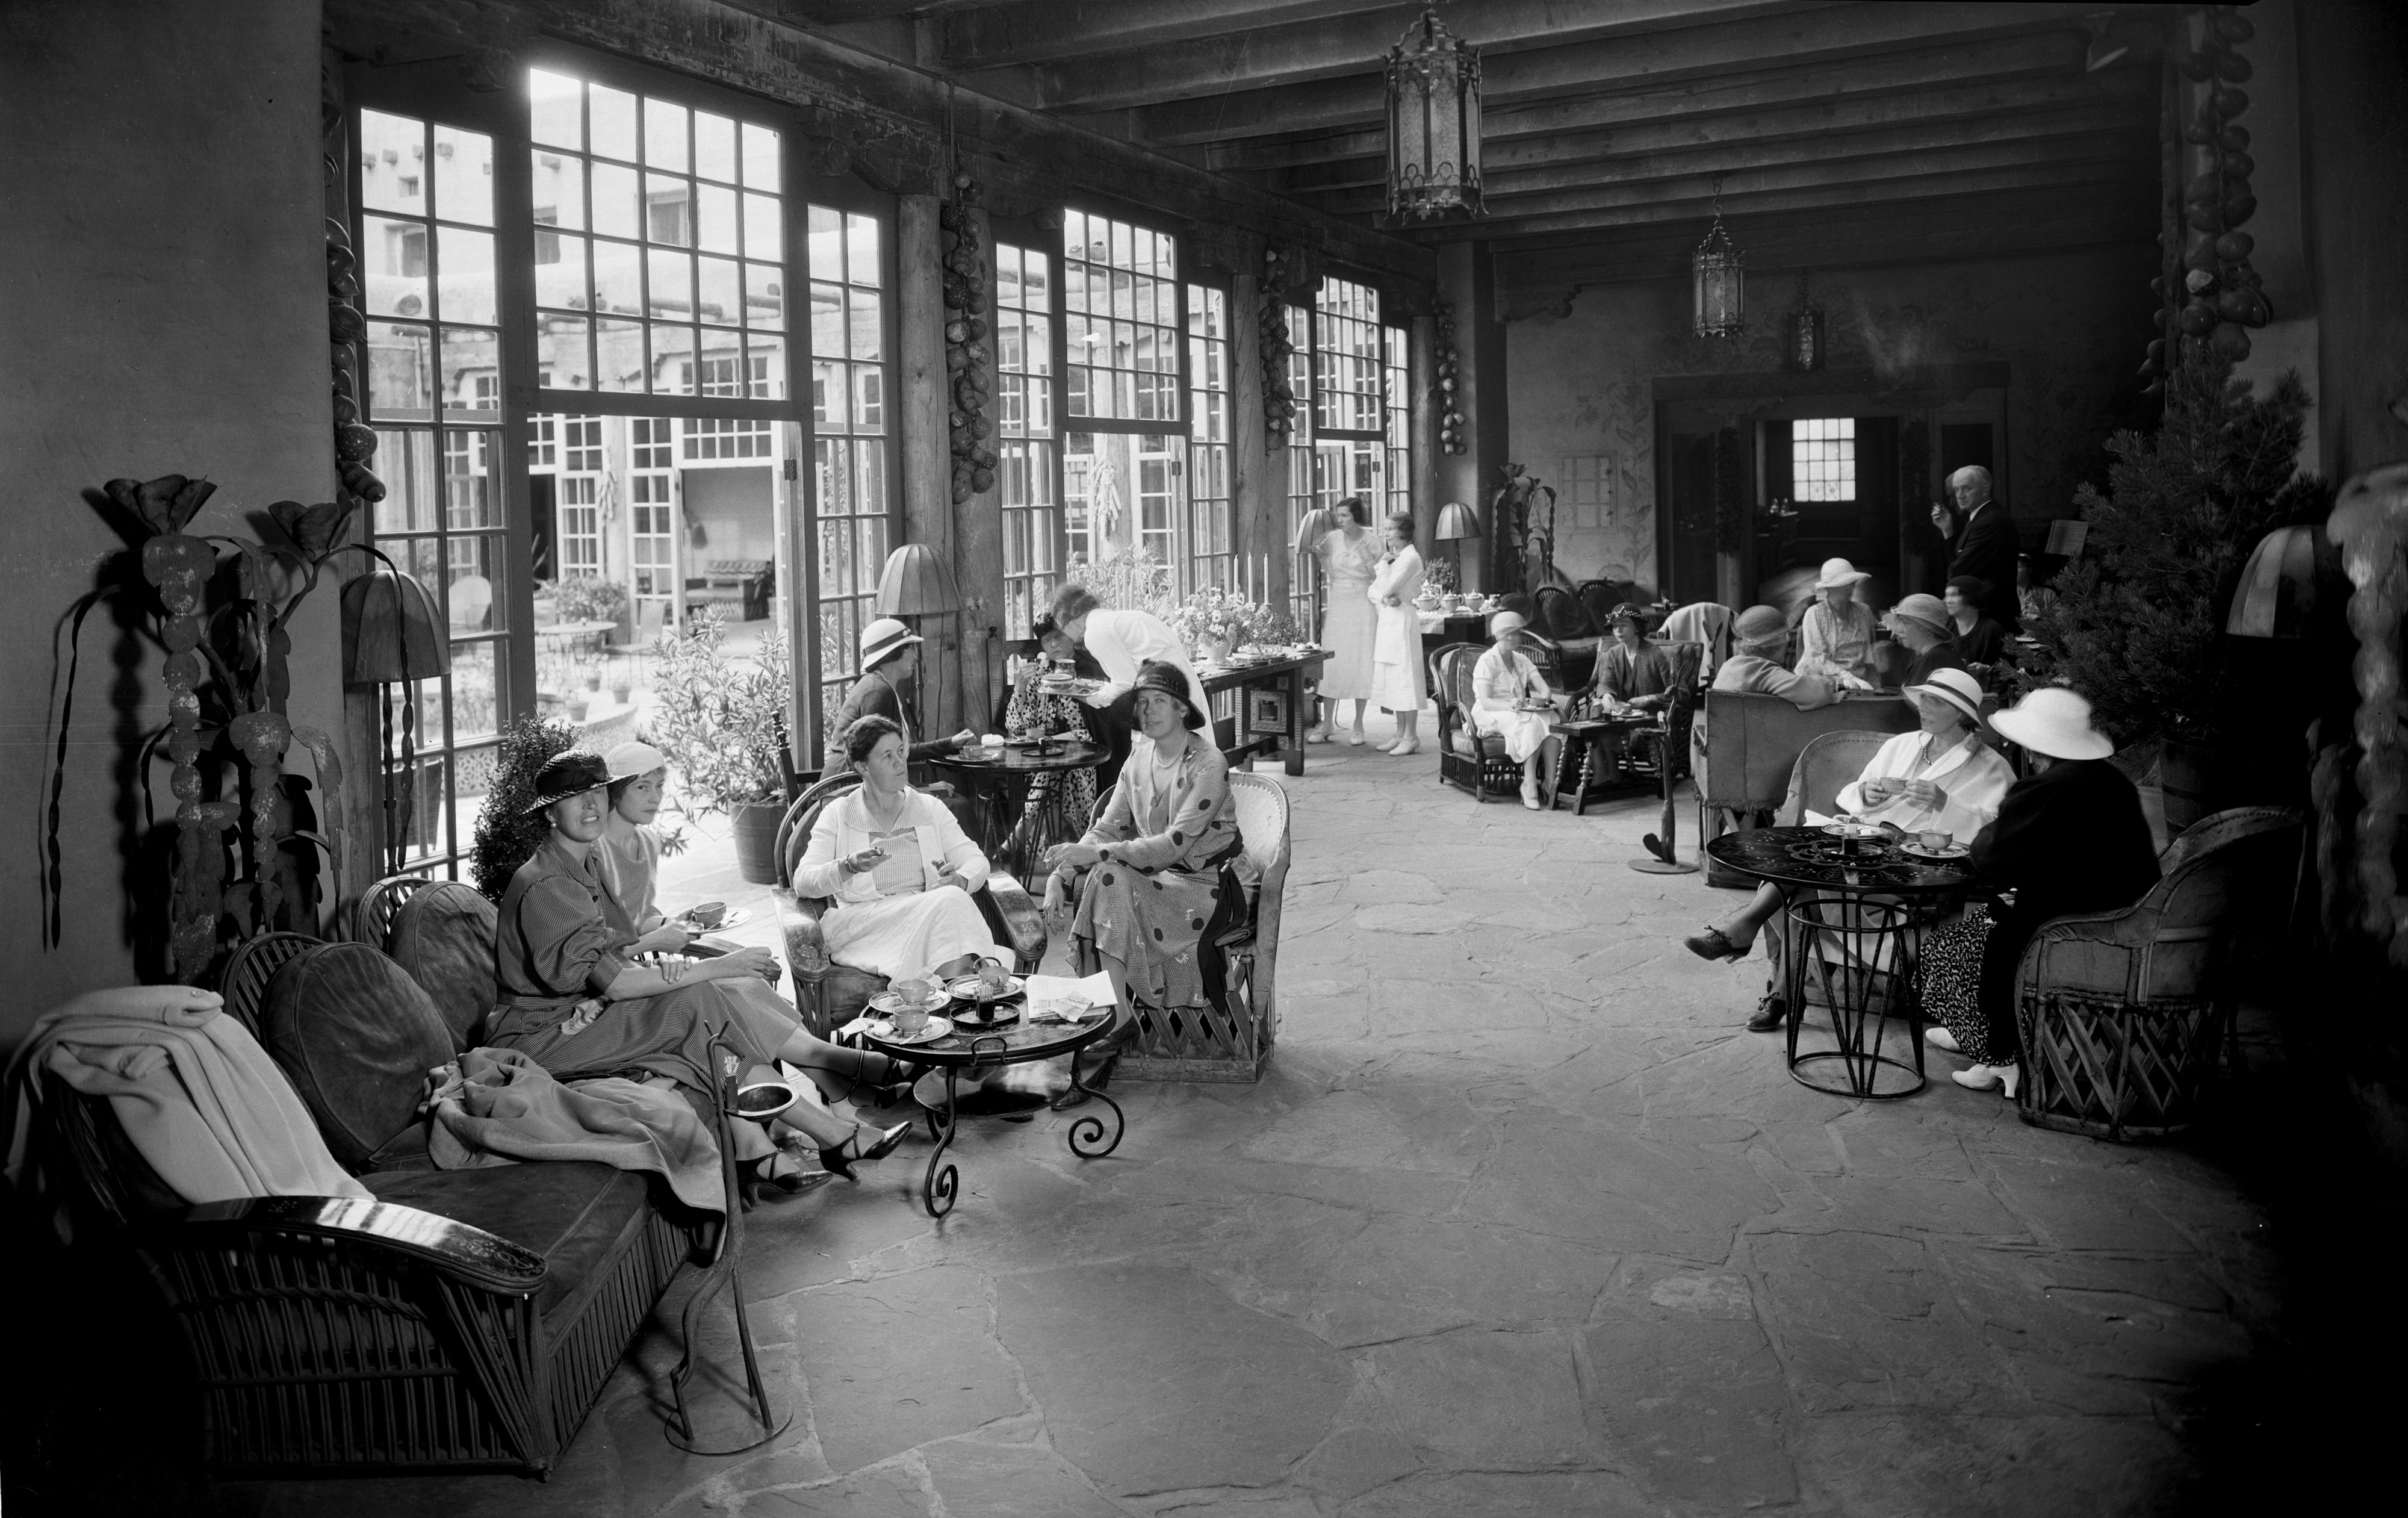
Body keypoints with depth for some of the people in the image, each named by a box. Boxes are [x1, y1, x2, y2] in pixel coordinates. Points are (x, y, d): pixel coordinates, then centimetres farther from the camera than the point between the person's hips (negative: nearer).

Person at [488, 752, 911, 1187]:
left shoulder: (584, 868, 13)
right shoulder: (544, 885, -18)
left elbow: (612, 958, 9)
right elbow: (612, 983, -24)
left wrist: (666, 968, -11)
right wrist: (719, 968, -22)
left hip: (583, 1012, 9)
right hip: (544, 1034, -9)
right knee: (706, 1003, -19)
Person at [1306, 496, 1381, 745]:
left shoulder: (1371, 541, -4)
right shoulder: (1333, 538, 4)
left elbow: (1378, 576, -4)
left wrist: (1365, 555, -15)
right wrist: (1320, 555, -2)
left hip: (1363, 606, -2)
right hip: (1337, 605, 2)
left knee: (1361, 664, 0)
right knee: (1332, 662, 0)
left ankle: (1358, 726, 10)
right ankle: (1327, 723, 7)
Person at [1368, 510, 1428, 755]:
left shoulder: (1410, 558, -12)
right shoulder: (1393, 557, 16)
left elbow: (1386, 587, -19)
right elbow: (1373, 590, 12)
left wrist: (1383, 564, -6)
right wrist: (1384, 598, -10)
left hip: (1402, 621, -9)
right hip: (1387, 620, 9)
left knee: (1405, 679, -6)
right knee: (1392, 680, 10)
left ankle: (1411, 737, -3)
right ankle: (1401, 733, 16)